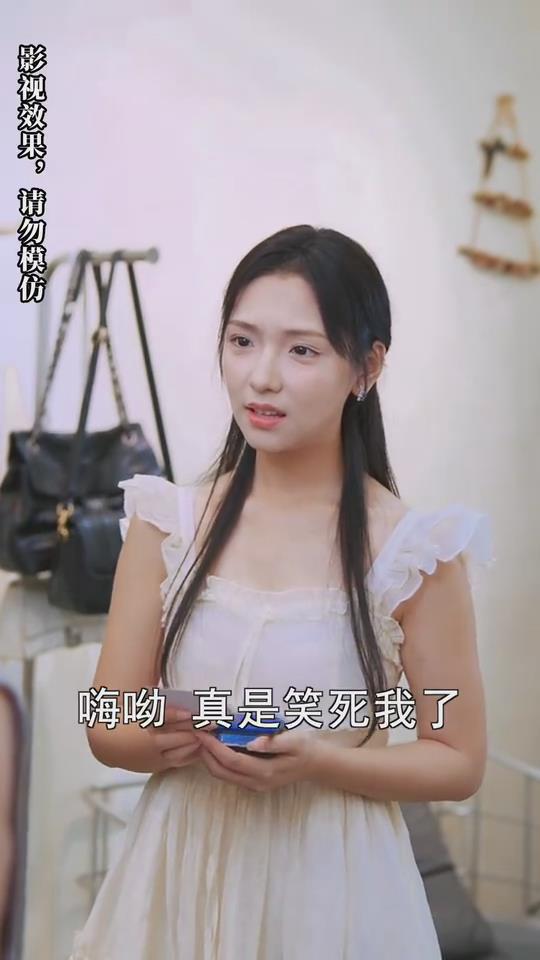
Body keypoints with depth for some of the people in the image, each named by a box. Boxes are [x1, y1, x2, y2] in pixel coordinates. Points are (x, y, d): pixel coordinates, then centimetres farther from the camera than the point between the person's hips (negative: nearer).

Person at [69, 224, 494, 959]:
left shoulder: (413, 549, -12)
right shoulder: (166, 524, -5)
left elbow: (458, 762, -6)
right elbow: (108, 728, 0)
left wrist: (318, 763, -21)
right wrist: (163, 743, -21)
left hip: (330, 887, -2)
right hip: (179, 877, 2)